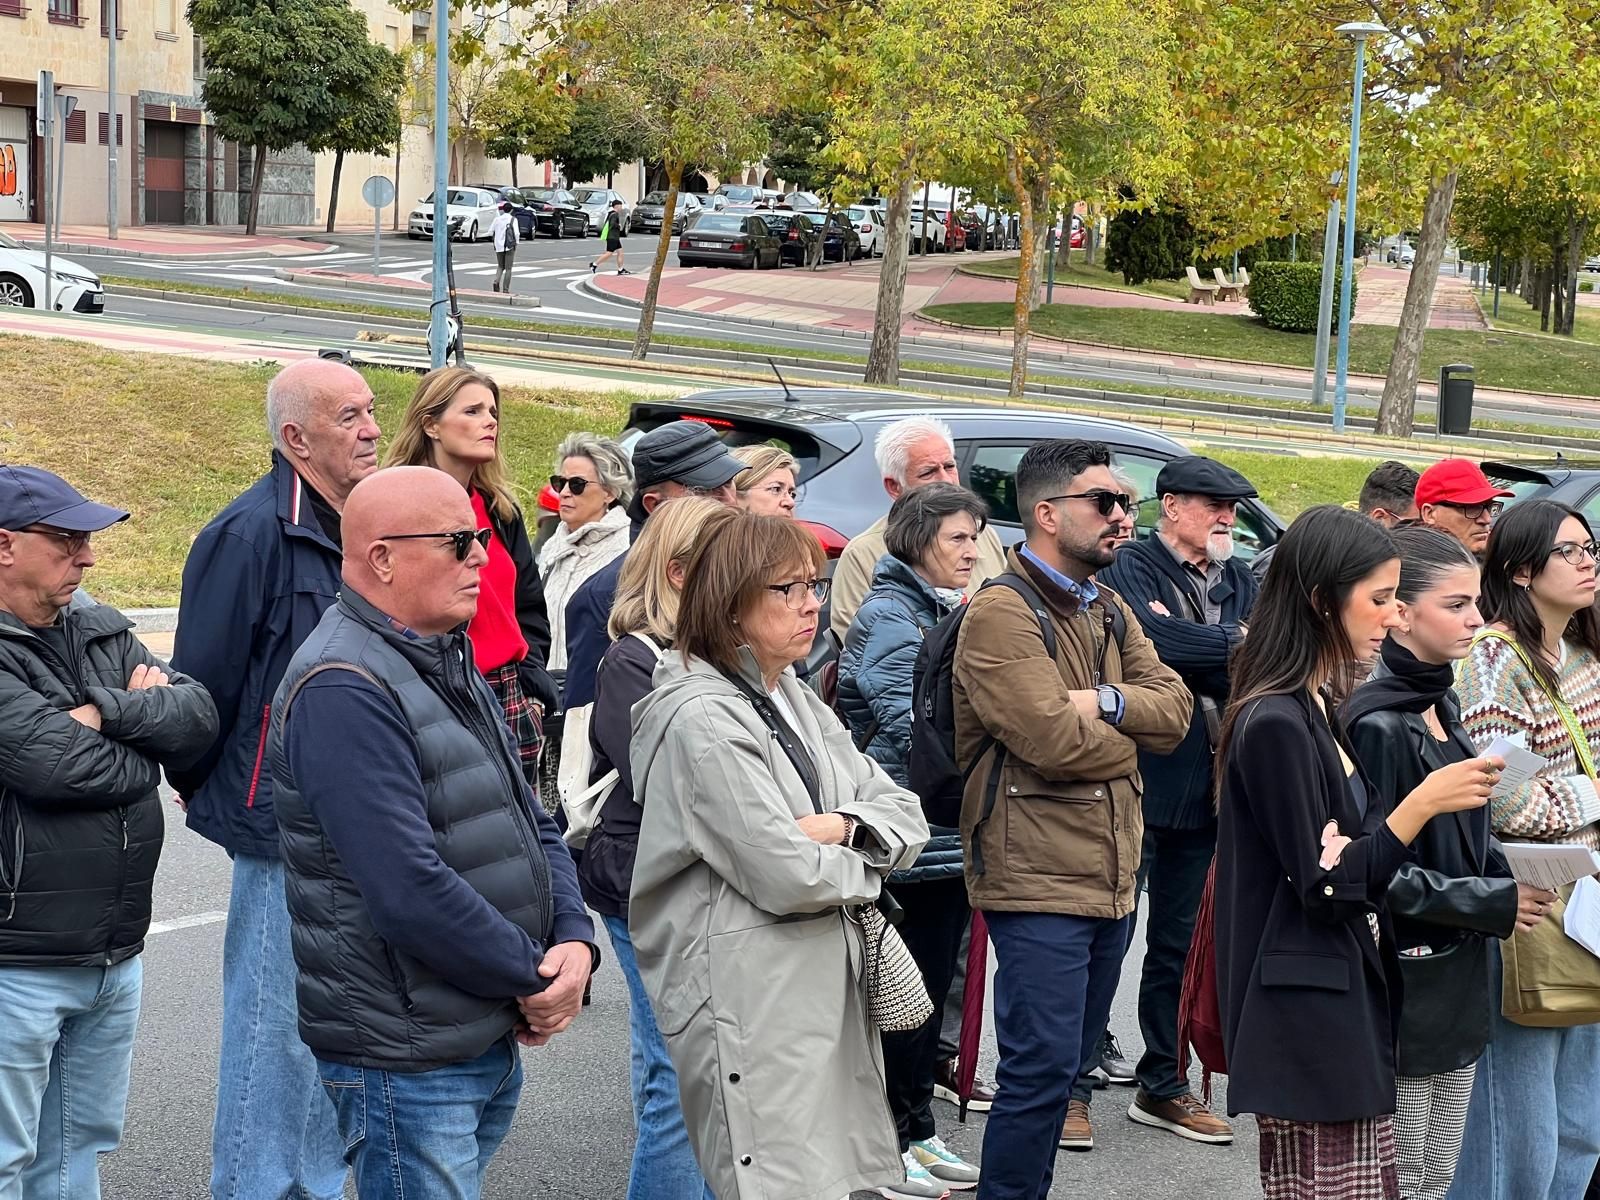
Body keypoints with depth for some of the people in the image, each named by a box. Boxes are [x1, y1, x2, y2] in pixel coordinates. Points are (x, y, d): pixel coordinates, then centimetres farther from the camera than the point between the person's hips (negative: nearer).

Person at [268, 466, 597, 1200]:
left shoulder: (450, 664, 13)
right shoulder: (343, 691, -19)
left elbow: (532, 826, 14)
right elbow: (409, 891, -26)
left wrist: (575, 941, -4)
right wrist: (536, 978, -14)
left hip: (496, 1041, 9)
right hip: (408, 1063, -9)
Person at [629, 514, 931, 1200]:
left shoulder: (795, 700, 14)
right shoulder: (701, 718, -14)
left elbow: (906, 815, 11)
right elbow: (788, 876, -20)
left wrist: (843, 826, -10)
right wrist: (866, 867, 0)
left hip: (824, 985, 8)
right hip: (748, 1004, -8)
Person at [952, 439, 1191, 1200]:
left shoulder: (1107, 611, 15)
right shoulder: (1001, 615, -13)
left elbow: (1175, 709, 4)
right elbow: (1054, 741, -22)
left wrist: (1106, 702, -15)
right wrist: (1132, 734, -4)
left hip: (1110, 876, 9)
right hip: (1038, 881, -9)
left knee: (1064, 1064, 16)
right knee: (1042, 1071, -7)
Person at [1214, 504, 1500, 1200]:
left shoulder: (1318, 711, 14)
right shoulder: (1274, 724, -17)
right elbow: (1326, 887, -17)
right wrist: (1424, 801, -17)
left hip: (1351, 1006, 10)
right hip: (1306, 1019, -10)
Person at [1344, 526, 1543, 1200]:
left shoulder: (1443, 705, 11)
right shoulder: (1377, 725, -18)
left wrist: (1507, 876, 1)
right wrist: (1490, 903, -15)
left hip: (1459, 991, 9)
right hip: (1403, 994, -9)